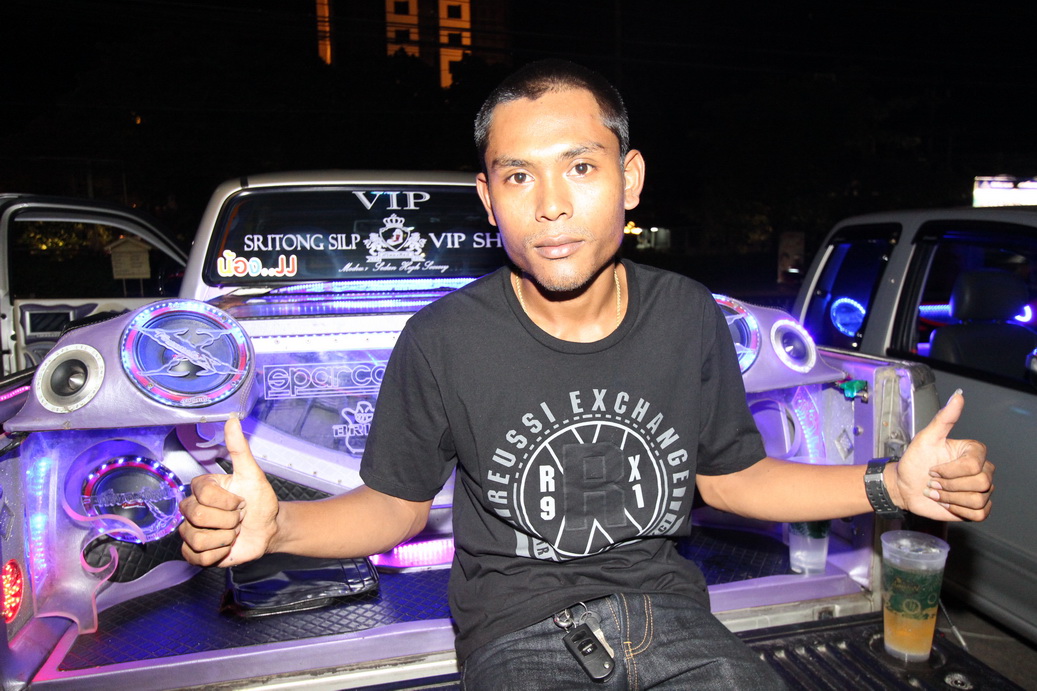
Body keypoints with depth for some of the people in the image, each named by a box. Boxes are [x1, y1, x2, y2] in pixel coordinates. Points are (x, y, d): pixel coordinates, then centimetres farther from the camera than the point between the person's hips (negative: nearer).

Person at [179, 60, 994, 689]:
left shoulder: (689, 318, -4)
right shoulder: (442, 342, -11)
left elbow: (729, 475, 8)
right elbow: (397, 504, 0)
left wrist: (892, 484, -3)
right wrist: (276, 523, -20)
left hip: (662, 601, 3)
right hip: (517, 624, -2)